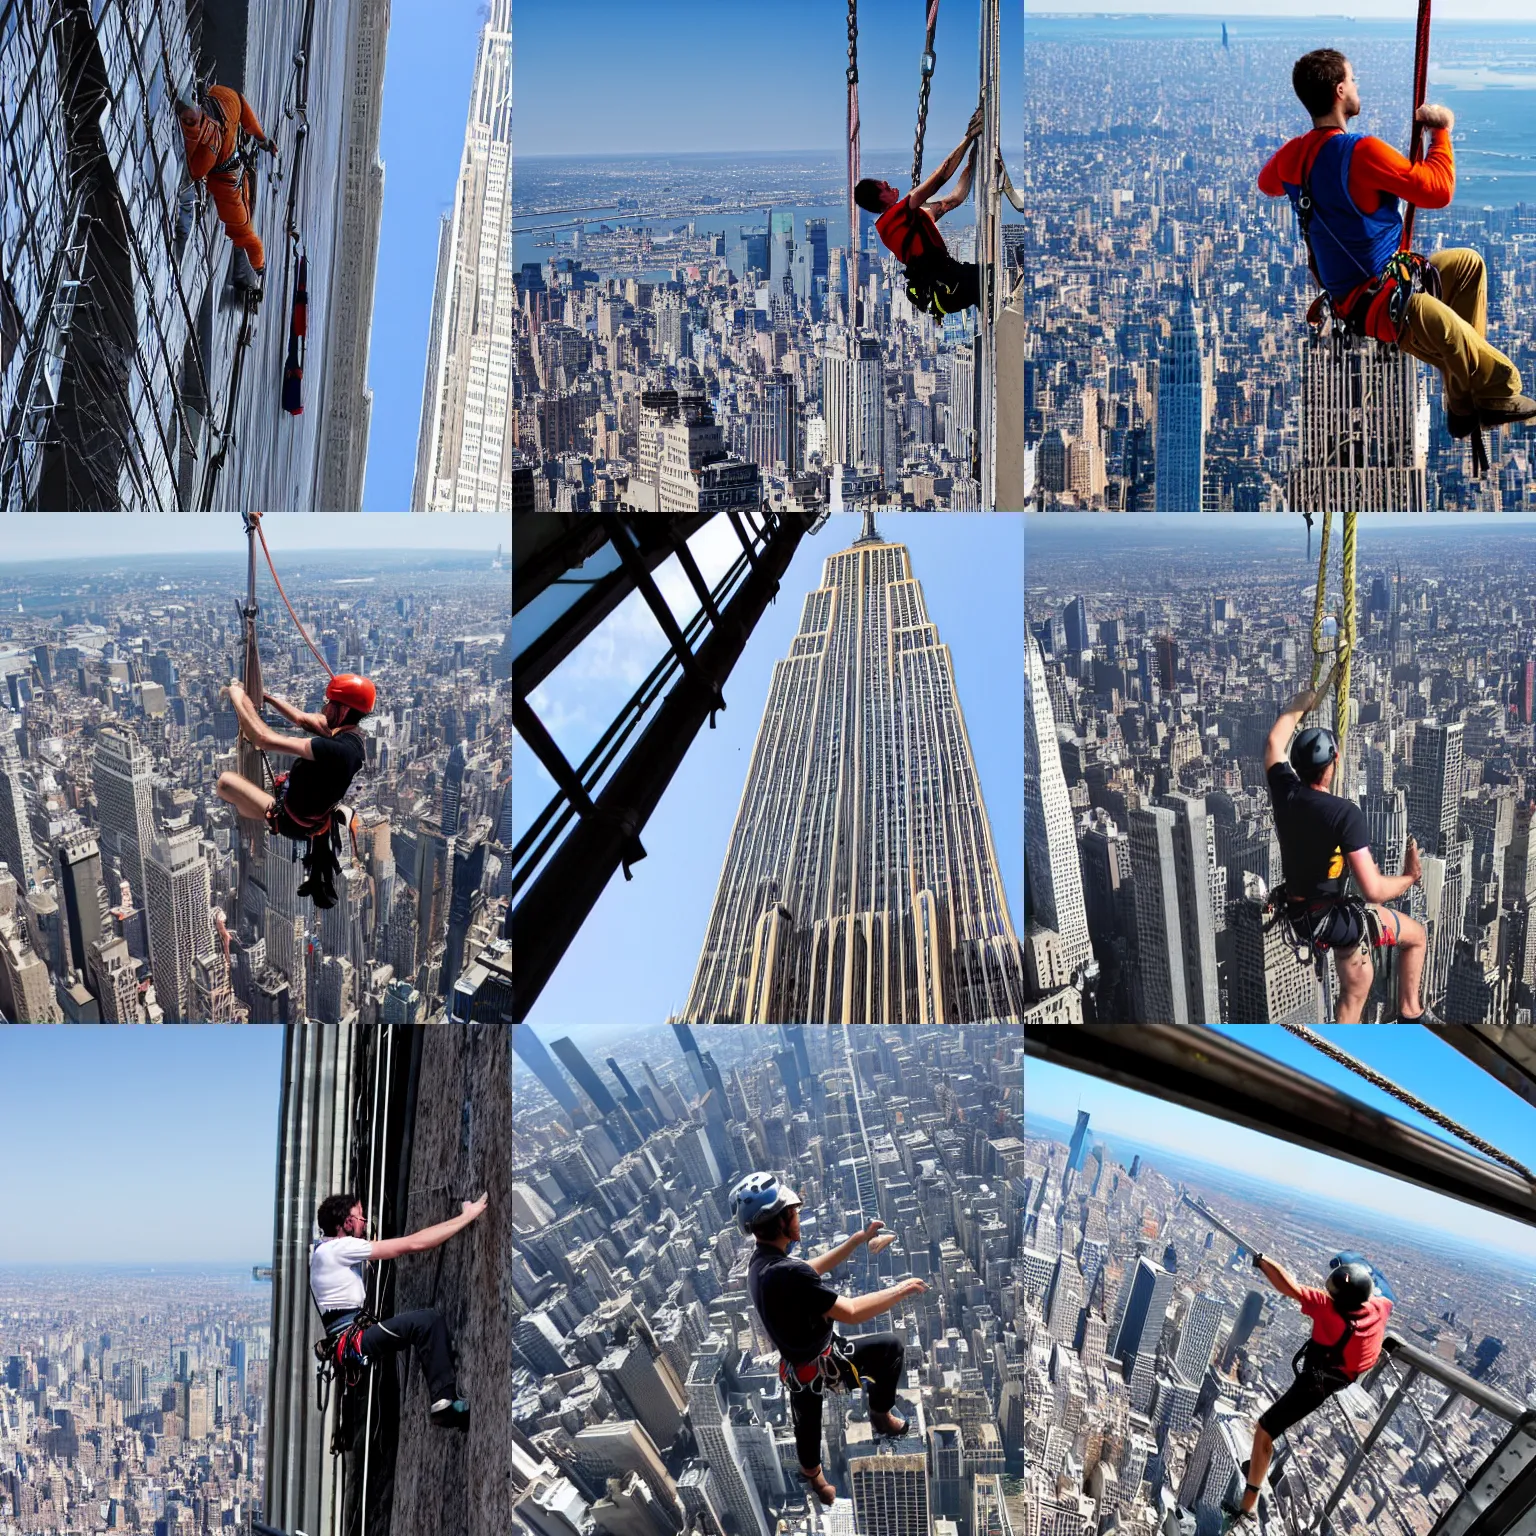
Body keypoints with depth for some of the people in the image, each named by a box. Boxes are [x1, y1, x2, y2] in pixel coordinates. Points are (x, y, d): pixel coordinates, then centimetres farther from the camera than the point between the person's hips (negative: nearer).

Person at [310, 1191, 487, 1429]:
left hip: (354, 1332, 10)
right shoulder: (339, 1248, -12)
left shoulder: (327, 1249, 19)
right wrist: (466, 1217, -11)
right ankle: (445, 1402, -22)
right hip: (351, 1339, -10)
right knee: (428, 1320, -22)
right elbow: (413, 1244, -14)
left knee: (425, 1315, 9)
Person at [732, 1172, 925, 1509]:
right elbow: (852, 1312, -31)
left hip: (795, 1366, 8)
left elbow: (813, 1268, 12)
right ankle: (881, 1415, 27)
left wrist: (858, 1240, 13)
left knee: (807, 1426, 29)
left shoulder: (760, 1263, -6)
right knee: (892, 1347, 9)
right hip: (822, 1364, -8)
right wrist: (902, 1290, -19)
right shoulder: (788, 1273, -36)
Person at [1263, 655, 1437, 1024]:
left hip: (1299, 917, 6)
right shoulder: (1345, 813, -26)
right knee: (1415, 934, 19)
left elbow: (1275, 742, 14)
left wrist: (1302, 703, 27)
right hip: (1336, 918, -6)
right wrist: (1409, 877, -8)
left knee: (1354, 991, 23)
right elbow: (1373, 890, -27)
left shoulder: (1284, 792, -9)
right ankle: (1410, 1013, 30)